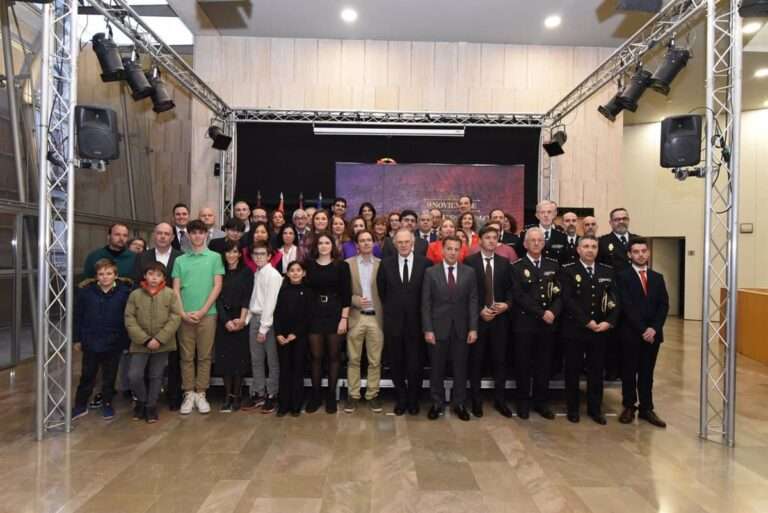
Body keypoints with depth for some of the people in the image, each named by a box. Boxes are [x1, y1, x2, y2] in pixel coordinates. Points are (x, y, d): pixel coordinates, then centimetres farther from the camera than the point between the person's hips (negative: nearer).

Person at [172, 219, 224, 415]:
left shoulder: (214, 257, 4)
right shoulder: (180, 260, 10)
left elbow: (217, 286, -2)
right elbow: (176, 289, 6)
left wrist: (202, 311, -9)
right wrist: (182, 313, -6)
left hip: (207, 314, -2)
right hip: (185, 316, 2)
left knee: (204, 356, 4)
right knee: (187, 356, 6)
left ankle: (201, 394, 13)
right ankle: (189, 394, 15)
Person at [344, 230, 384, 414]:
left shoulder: (382, 264, 4)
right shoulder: (348, 263, 3)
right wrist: (355, 300, -14)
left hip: (376, 317, 1)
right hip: (355, 317, 0)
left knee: (375, 360, 6)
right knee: (353, 359, 7)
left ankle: (372, 394, 19)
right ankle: (353, 395, 18)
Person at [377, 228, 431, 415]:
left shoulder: (425, 263, -5)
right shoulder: (386, 264, 0)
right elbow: (381, 291, 9)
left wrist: (424, 315, 2)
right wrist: (390, 308, 9)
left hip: (416, 321, -1)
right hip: (393, 322, 2)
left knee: (415, 364, 7)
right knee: (396, 363, 11)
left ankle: (413, 400, 27)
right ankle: (401, 398, 29)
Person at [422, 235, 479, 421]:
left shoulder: (469, 272, 3)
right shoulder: (431, 272, -1)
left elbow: (473, 301, 2)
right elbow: (426, 303, -3)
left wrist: (473, 328, -4)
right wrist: (427, 329, -9)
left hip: (461, 328, 1)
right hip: (438, 328, -1)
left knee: (460, 368, 9)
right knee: (437, 368, 8)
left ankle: (459, 403, 23)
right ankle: (437, 403, 23)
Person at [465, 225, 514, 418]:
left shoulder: (504, 262, 8)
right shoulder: (470, 261, -3)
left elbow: (510, 289, 9)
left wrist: (507, 304, -9)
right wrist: (479, 310, -13)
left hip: (500, 317, 3)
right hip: (477, 317, -3)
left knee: (500, 360, 8)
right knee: (476, 360, 6)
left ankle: (500, 400, 21)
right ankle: (476, 401, 18)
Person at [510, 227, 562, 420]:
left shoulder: (553, 265, 9)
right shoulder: (517, 266, -3)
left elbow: (560, 293, 5)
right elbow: (519, 296, -12)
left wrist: (553, 312, -12)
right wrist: (541, 313, -16)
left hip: (548, 323, 3)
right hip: (524, 322, -3)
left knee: (544, 364, 10)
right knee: (523, 364, 6)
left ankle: (541, 402, 24)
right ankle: (523, 402, 20)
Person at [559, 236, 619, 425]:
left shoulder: (607, 271, 9)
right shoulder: (568, 270, -4)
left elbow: (615, 299, 4)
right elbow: (567, 299, -13)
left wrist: (609, 321, -10)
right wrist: (587, 321, -17)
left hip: (601, 330, 3)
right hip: (575, 329, -3)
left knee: (596, 370, 11)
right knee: (573, 370, 7)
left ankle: (595, 408, 24)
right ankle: (573, 408, 20)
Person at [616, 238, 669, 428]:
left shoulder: (658, 277, 11)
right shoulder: (622, 276, -4)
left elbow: (664, 305, 3)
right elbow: (627, 306, -11)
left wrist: (654, 328, -10)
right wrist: (642, 330, -15)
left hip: (653, 333, 4)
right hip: (631, 333, -4)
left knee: (647, 373, 11)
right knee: (629, 373, 7)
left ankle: (646, 408, 20)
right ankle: (629, 407, 19)